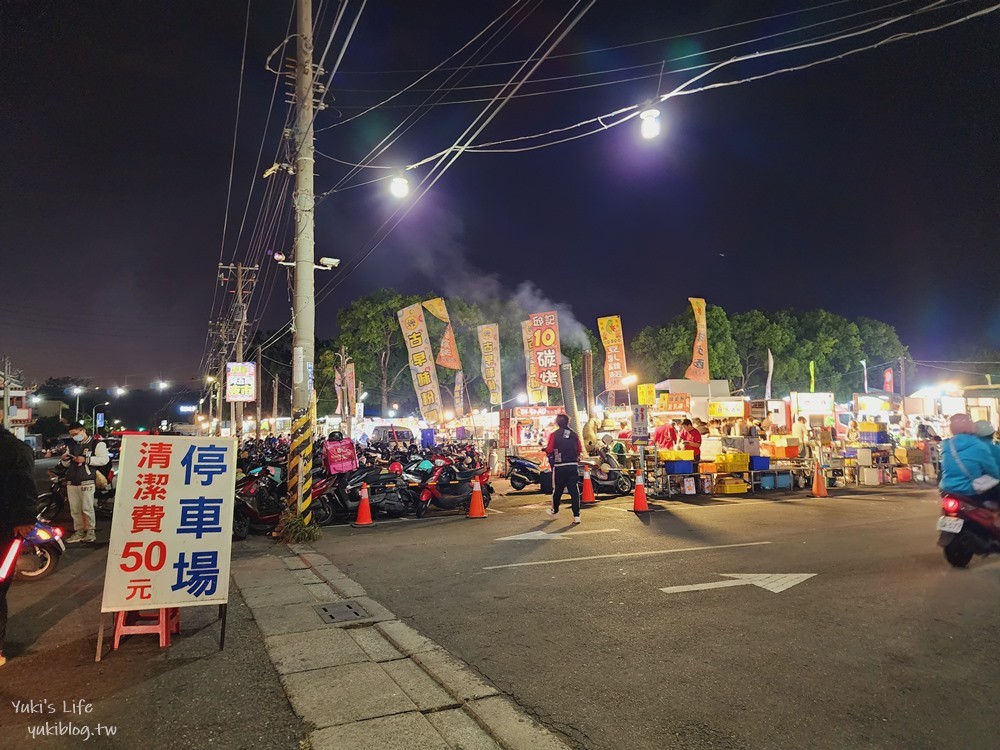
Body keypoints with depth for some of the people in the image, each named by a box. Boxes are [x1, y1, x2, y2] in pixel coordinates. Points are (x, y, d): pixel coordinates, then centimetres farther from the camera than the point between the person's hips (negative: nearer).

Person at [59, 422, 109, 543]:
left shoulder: (97, 443, -1)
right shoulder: (72, 445, 20)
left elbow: (104, 459, -14)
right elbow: (67, 464, 27)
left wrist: (85, 460, -19)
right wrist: (64, 460, 4)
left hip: (86, 482, -7)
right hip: (71, 482, 7)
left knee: (87, 509, -6)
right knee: (75, 510, 8)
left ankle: (90, 532, 3)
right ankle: (78, 532, 15)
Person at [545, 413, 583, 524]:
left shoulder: (554, 435, -6)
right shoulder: (574, 435, 4)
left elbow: (549, 450, -11)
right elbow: (579, 450, 4)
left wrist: (545, 449, 10)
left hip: (559, 466, -2)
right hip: (573, 465, 2)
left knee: (557, 489, 14)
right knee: (574, 490, 1)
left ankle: (554, 510, 34)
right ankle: (576, 515, -4)